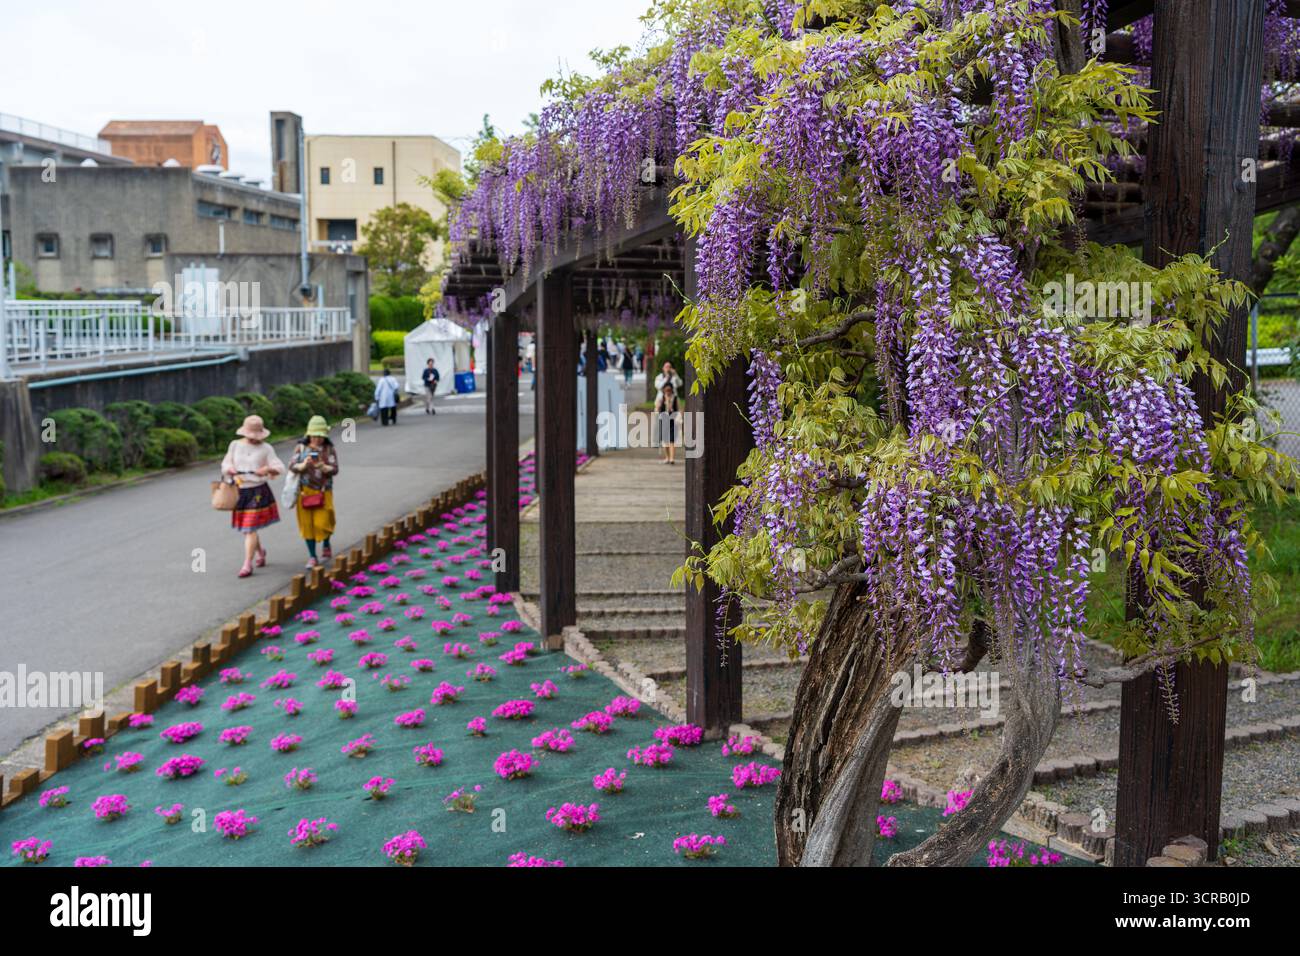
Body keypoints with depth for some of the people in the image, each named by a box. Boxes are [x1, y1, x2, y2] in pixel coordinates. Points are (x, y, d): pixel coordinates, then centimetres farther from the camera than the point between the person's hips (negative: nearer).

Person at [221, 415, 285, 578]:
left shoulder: (266, 449, -1)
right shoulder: (235, 445, 8)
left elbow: (280, 468, -5)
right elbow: (225, 464, 11)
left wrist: (268, 469, -26)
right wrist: (231, 470, -12)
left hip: (258, 492, -4)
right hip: (240, 491, 4)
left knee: (250, 528, -10)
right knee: (245, 529, 13)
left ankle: (247, 564, -5)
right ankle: (260, 551, 39)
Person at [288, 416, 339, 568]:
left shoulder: (329, 449, -1)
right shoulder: (301, 447, 0)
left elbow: (334, 470, -8)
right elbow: (292, 466, -5)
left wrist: (323, 467, -28)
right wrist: (303, 465, -25)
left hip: (323, 491, -1)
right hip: (305, 491, 1)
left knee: (322, 522, -7)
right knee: (307, 523, 2)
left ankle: (326, 545, 26)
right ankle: (312, 557, 12)